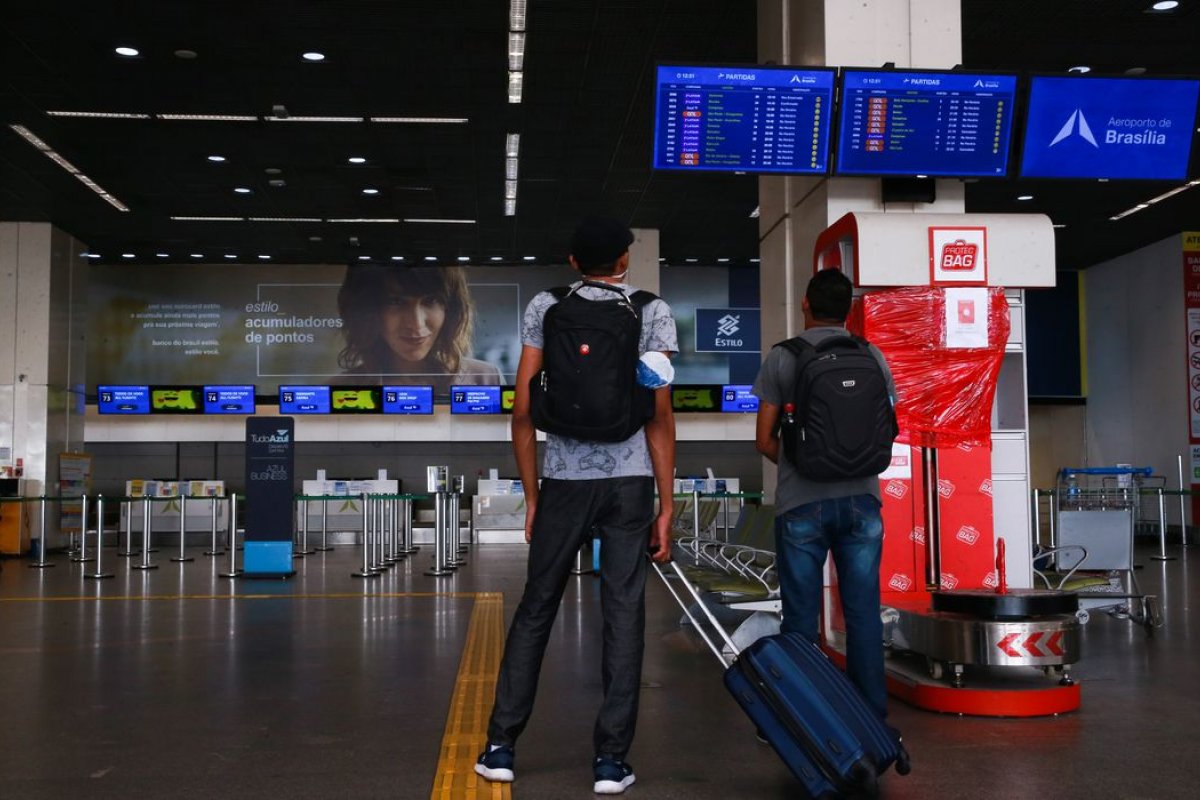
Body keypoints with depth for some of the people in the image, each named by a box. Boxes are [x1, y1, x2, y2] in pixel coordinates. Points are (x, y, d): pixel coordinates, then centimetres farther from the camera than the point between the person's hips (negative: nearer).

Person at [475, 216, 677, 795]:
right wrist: (666, 507, 0)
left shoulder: (545, 307, 5)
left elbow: (523, 411, 1)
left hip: (564, 481, 1)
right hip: (630, 482, 0)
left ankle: (500, 746, 15)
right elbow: (660, 415, -4)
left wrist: (532, 496, 9)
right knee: (623, 616, 5)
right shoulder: (653, 311, 3)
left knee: (535, 610, 11)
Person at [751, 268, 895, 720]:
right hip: (861, 498, 2)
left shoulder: (783, 358, -1)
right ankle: (871, 715, 12)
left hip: (801, 502, -2)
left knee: (801, 619, 5)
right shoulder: (872, 357, 6)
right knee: (863, 613, 7)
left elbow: (764, 440, 0)